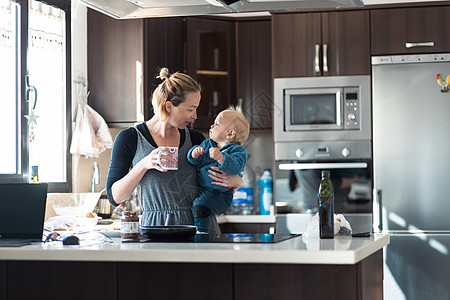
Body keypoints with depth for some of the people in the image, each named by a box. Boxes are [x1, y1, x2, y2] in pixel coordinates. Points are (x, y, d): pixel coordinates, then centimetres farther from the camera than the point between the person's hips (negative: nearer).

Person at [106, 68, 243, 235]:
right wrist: (143, 165, -13)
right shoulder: (129, 138, 3)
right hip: (157, 227, -4)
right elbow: (114, 197, 1)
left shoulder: (195, 139, 14)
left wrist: (236, 181, 0)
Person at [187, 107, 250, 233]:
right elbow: (195, 161, 6)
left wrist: (220, 157, -39)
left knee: (199, 205, -28)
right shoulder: (207, 144, 13)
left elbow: (235, 167, -26)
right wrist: (194, 154, -16)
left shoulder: (238, 150, -8)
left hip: (219, 195, -8)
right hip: (201, 190, 8)